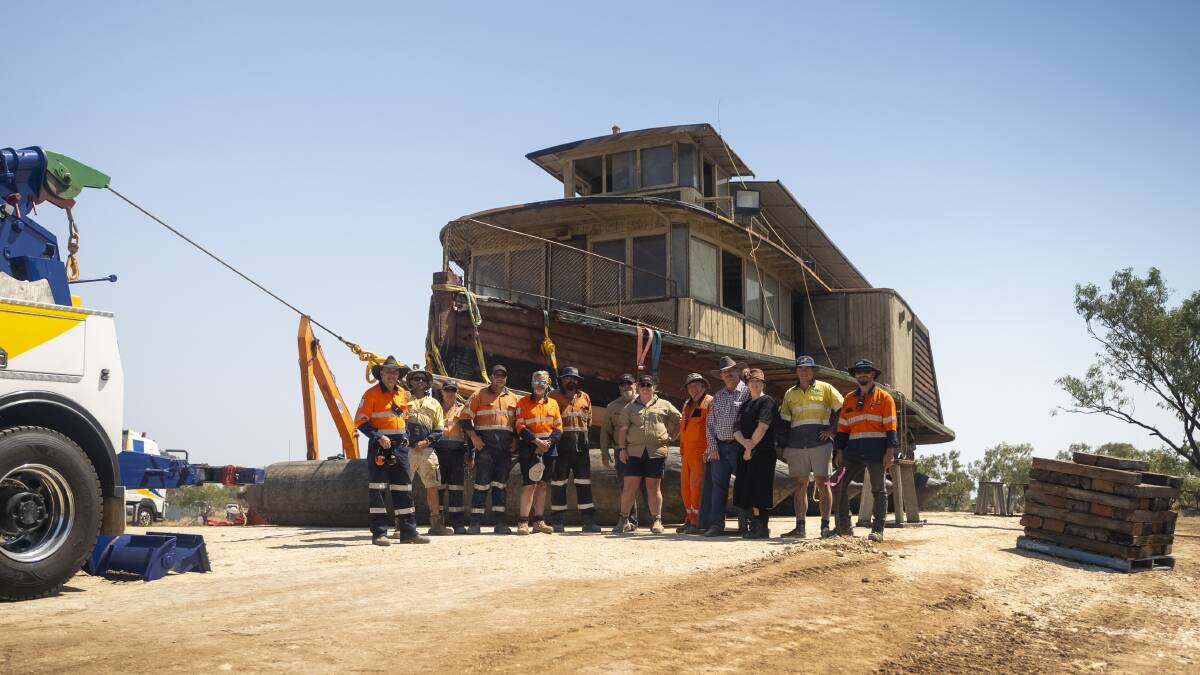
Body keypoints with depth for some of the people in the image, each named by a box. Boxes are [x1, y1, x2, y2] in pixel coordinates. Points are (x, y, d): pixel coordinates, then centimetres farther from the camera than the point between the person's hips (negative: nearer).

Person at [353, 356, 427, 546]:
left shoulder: (403, 394, 12)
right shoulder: (371, 394, -6)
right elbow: (360, 421, -10)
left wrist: (406, 437, 11)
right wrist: (379, 437, -20)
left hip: (400, 446, 6)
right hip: (379, 445, -6)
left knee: (403, 488, 6)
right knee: (378, 489, -4)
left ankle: (408, 532, 11)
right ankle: (379, 534, -1)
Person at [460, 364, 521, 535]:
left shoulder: (512, 399, 16)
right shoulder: (479, 395, 4)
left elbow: (518, 422, 22)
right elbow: (465, 418, 1)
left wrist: (515, 439, 7)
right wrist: (474, 437, -9)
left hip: (505, 448, 4)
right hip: (485, 446, -4)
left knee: (500, 485, 6)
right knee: (481, 484, -6)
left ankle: (500, 522, 10)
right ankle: (475, 523, -3)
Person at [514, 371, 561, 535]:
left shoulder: (553, 403, 14)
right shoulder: (523, 402, 3)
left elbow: (558, 427, 10)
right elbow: (520, 426, -6)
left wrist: (549, 442, -8)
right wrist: (536, 441, -16)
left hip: (549, 449, 4)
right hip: (529, 448, -4)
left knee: (543, 485, 8)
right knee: (529, 484, -10)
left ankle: (539, 521, 14)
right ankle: (523, 522, -8)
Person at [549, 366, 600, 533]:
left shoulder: (585, 398, 16)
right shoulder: (553, 397, 3)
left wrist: (581, 435, 13)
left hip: (581, 446, 4)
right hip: (560, 446, -4)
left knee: (584, 482, 2)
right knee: (559, 483, 1)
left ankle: (588, 520, 4)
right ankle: (558, 522, 8)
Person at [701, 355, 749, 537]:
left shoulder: (747, 392, 0)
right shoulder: (717, 396, 17)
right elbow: (710, 423, 15)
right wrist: (712, 446, 4)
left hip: (739, 446, -5)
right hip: (719, 446, 5)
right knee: (718, 485, 2)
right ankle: (716, 525, 4)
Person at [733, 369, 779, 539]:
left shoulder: (768, 402, -2)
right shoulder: (745, 405, 20)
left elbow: (762, 426, -12)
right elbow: (737, 430, 11)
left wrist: (751, 447, -10)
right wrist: (744, 442, -10)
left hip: (762, 453, -7)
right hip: (745, 453, 7)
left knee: (759, 492, -10)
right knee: (744, 491, 5)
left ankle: (763, 528, -5)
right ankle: (753, 527, 12)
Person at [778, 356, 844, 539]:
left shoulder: (825, 388, 7)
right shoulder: (790, 393, 15)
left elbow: (842, 409, 5)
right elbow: (784, 420, 16)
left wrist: (832, 429, -5)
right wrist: (784, 445, 9)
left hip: (821, 442, -3)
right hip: (797, 444, 3)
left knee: (823, 483, -4)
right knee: (800, 485, 4)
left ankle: (825, 525, 0)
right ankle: (800, 527, 7)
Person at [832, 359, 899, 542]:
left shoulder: (884, 397, 3)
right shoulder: (849, 399, 16)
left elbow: (890, 426, -3)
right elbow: (843, 427, 15)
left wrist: (890, 452, -12)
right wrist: (840, 451, 7)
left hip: (876, 451, -4)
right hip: (854, 451, 4)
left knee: (878, 490, 2)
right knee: (840, 485, -4)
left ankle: (878, 530, 7)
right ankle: (844, 528, 3)